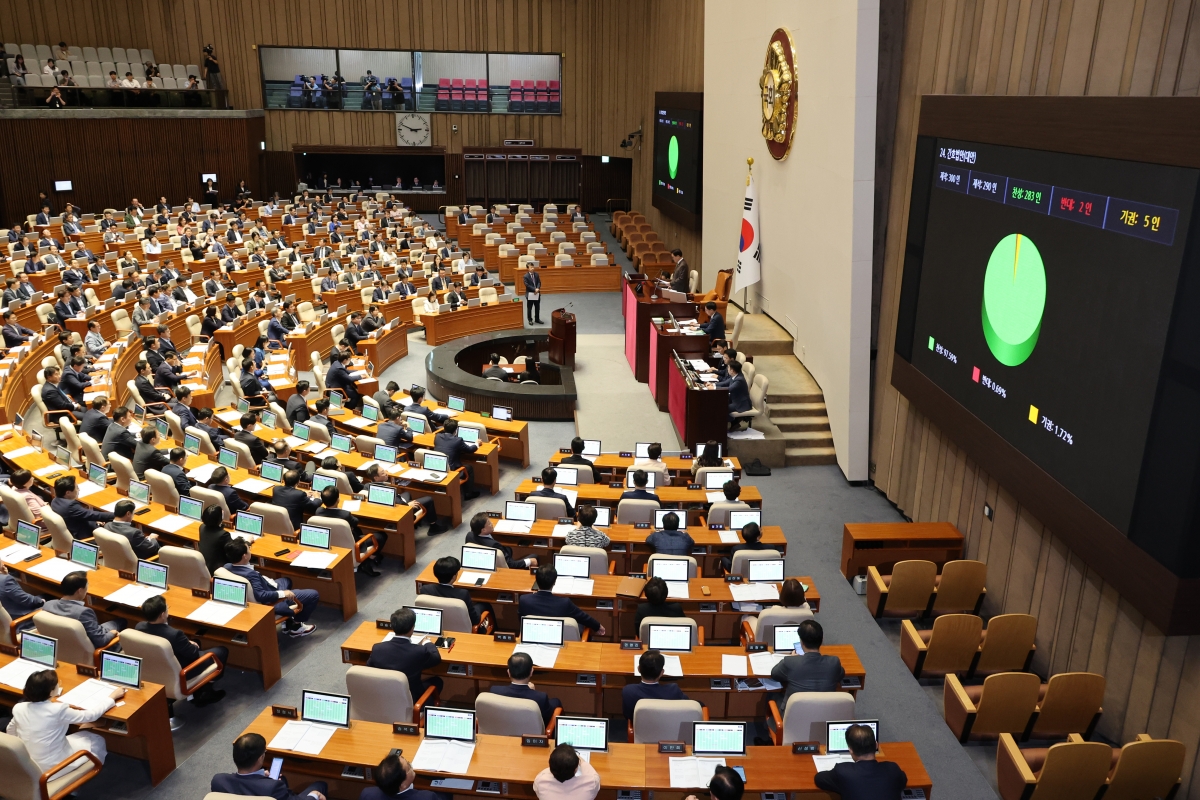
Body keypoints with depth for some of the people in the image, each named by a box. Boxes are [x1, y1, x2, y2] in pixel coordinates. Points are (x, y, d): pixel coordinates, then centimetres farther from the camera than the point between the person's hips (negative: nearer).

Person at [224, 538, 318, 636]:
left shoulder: (227, 566, -11)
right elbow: (261, 596, -40)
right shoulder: (250, 574, -39)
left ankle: (289, 621, 34)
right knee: (313, 595, -1)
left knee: (286, 580, 35)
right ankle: (296, 625, 20)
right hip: (271, 603, -10)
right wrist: (282, 593, -32)